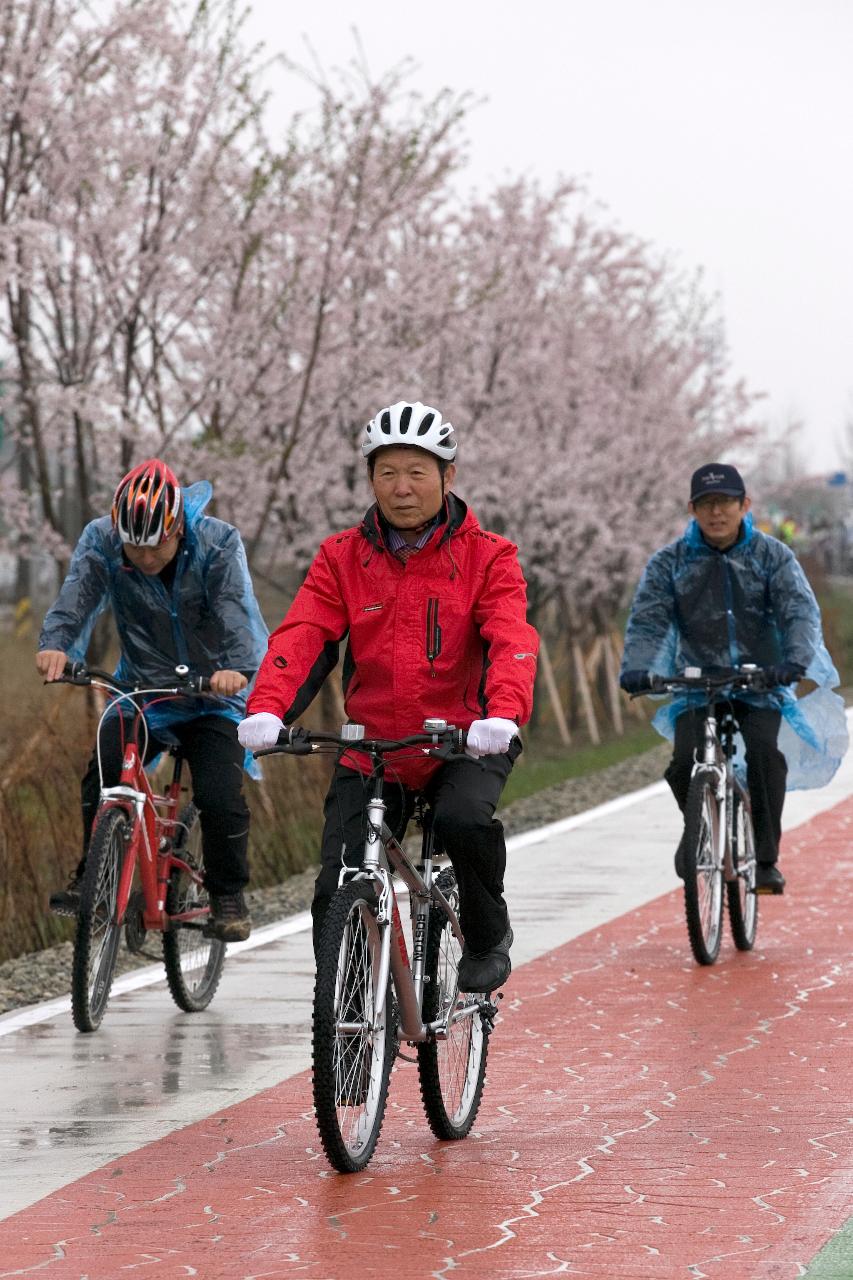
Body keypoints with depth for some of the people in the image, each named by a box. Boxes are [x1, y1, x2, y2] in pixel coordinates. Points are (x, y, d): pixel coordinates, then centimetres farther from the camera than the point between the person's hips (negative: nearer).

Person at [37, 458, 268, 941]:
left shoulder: (218, 544, -19)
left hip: (211, 696, -2)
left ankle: (229, 897, 4)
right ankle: (92, 879, 1)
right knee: (102, 775, -20)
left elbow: (239, 611, -30)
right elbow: (79, 595, -26)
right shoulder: (101, 542, -13)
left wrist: (238, 668, -50)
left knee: (220, 796, -18)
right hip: (141, 693, 2)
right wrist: (56, 644, -48)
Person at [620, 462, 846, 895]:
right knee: (685, 761, -22)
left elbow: (800, 611, -9)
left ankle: (765, 859, -20)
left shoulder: (772, 555, 1)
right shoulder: (670, 563, 2)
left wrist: (796, 660, -29)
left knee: (764, 751, -28)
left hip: (760, 684, -1)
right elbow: (647, 620, -6)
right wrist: (635, 667, -26)